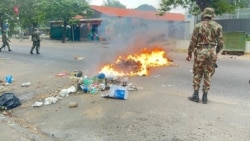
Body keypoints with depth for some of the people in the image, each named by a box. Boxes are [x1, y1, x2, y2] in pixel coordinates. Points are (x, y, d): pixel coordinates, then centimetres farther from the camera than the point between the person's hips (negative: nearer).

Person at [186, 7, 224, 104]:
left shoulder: (198, 26, -4)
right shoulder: (218, 26, 2)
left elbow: (193, 41, -4)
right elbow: (220, 43, 1)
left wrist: (189, 53, 6)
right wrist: (217, 52, 18)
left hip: (200, 52, -2)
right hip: (211, 52, 2)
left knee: (197, 74, 9)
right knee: (208, 75, 8)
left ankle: (195, 95, 11)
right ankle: (205, 97, 11)